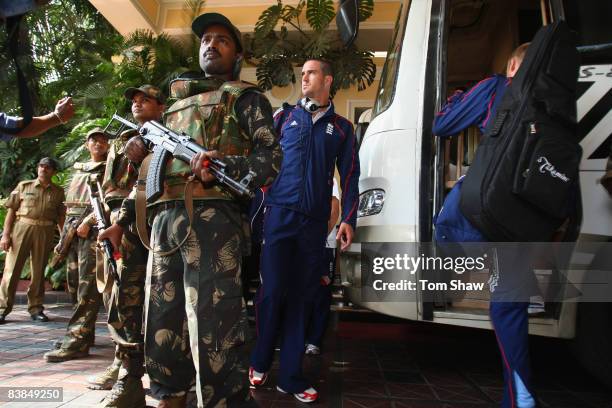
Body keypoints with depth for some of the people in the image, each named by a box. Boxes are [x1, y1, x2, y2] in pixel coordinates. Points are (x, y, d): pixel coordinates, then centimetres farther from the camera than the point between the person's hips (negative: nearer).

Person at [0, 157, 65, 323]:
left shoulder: (58, 192, 10)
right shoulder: (24, 186, 8)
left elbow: (61, 217, 8)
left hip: (44, 232, 1)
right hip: (21, 228, -1)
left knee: (38, 272, 7)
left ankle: (36, 308, 16)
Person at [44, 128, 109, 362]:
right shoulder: (78, 169, 24)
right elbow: (69, 201, 25)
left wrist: (88, 222, -17)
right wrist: (66, 230, 16)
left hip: (94, 229, -7)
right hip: (73, 228, 8)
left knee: (88, 286, -13)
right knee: (76, 283, 9)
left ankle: (76, 342, -16)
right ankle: (85, 333, 19)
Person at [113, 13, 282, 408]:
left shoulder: (246, 97, 9)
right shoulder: (179, 102, 29)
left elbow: (272, 157, -3)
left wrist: (225, 164, -20)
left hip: (212, 217, -7)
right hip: (164, 218, 7)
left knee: (212, 319, -10)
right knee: (163, 316, 10)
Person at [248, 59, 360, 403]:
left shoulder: (342, 128, 14)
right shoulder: (285, 117, 13)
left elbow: (350, 176, 9)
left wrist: (348, 219, -1)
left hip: (315, 220, 1)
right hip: (280, 213, -1)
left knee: (302, 297, 5)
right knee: (273, 290, -3)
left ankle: (291, 376, 15)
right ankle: (260, 364, 18)